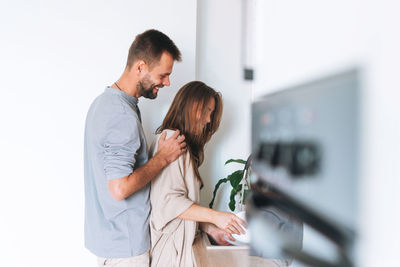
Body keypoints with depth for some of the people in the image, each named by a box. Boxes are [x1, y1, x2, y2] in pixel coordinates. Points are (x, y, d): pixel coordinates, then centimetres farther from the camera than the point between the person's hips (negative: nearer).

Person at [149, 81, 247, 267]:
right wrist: (215, 216, -20)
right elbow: (169, 201, -21)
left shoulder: (185, 144, 15)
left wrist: (210, 229, 6)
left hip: (179, 242, 9)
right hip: (168, 242, -9)